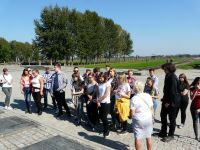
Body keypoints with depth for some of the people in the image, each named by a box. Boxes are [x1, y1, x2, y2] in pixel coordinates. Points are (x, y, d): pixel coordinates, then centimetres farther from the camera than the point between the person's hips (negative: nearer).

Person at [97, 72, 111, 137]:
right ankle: (105, 128, 31)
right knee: (101, 116, 10)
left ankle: (107, 130, 16)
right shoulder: (99, 84, 8)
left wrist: (99, 100, -9)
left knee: (104, 117, -2)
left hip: (106, 103, -6)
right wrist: (98, 101, -5)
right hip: (100, 103, 6)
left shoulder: (107, 84, -10)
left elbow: (106, 94, -15)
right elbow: (98, 93, 8)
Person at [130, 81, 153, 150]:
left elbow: (132, 112, -14)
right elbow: (151, 108, 6)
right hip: (148, 119, 4)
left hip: (138, 120, -4)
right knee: (149, 137, 17)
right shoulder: (148, 96, -2)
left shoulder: (134, 99, -15)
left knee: (138, 138, 9)